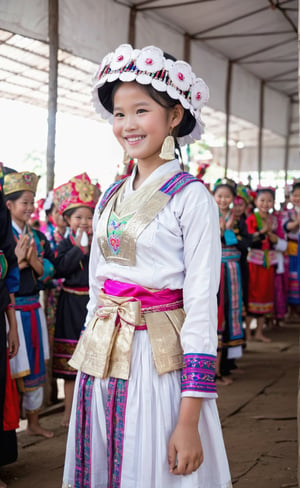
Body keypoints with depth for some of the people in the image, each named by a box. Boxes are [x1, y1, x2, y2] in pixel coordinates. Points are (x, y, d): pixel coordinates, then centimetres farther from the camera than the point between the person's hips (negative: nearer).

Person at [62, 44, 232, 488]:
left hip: (160, 363, -6)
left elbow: (202, 306, -14)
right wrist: (87, 363, 14)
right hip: (101, 362, 6)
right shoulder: (110, 198, 9)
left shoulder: (191, 197, -10)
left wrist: (190, 419, -18)